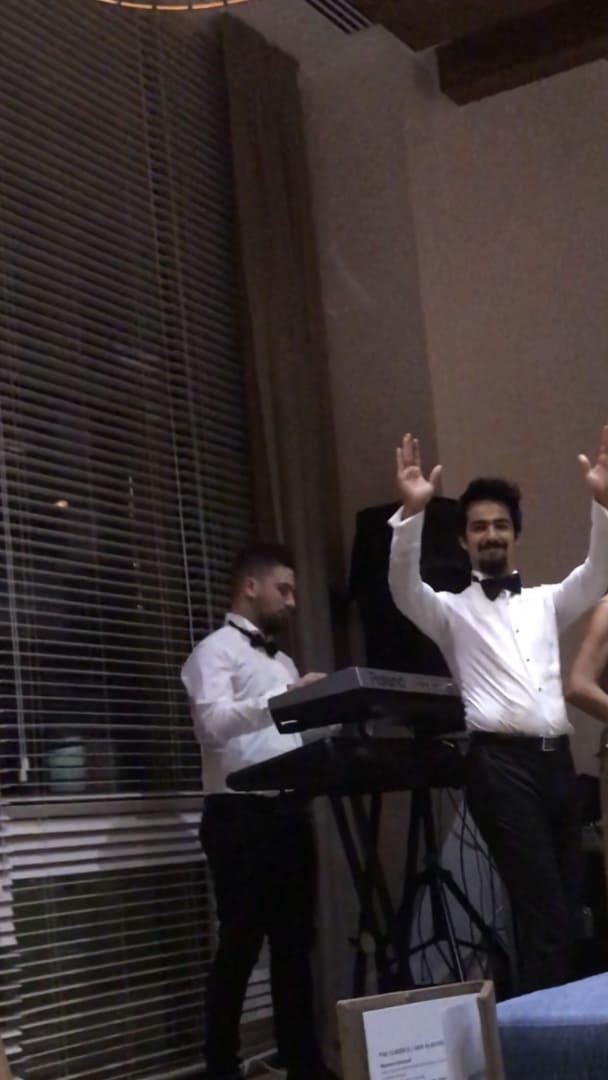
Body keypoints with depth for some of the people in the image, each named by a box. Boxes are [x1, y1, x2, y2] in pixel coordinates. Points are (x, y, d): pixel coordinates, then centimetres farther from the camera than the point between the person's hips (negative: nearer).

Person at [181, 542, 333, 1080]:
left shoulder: (283, 661, 23)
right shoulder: (215, 651, -2)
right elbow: (213, 723, -19)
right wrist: (282, 698, -28)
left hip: (289, 809, 7)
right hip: (241, 813, -7)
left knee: (295, 941, 9)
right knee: (241, 945, -3)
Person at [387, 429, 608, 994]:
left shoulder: (546, 602, 20)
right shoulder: (452, 610, 9)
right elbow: (405, 588, -11)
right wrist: (412, 511, -26)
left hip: (557, 760, 5)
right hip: (501, 764, -5)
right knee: (543, 908, -10)